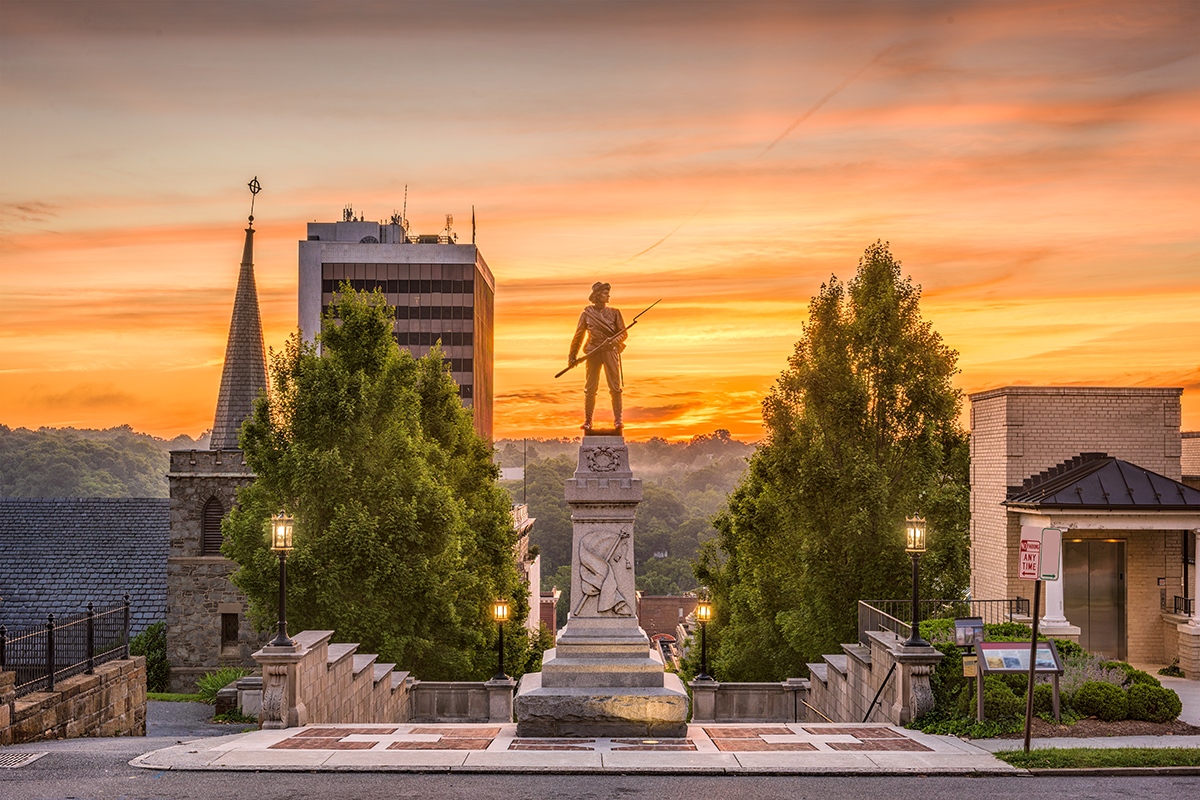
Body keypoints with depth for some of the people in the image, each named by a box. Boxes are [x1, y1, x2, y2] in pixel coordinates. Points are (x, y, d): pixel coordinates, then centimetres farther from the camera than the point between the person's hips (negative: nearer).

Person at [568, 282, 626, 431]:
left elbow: (624, 334, 6)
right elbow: (578, 336, 10)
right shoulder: (586, 314, 7)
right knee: (590, 388, -1)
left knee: (615, 387, -3)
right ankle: (587, 420, 7)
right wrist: (572, 356, 6)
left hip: (610, 352, 1)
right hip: (593, 353, 0)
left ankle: (617, 420, 3)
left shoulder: (614, 313, 9)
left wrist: (615, 340, -16)